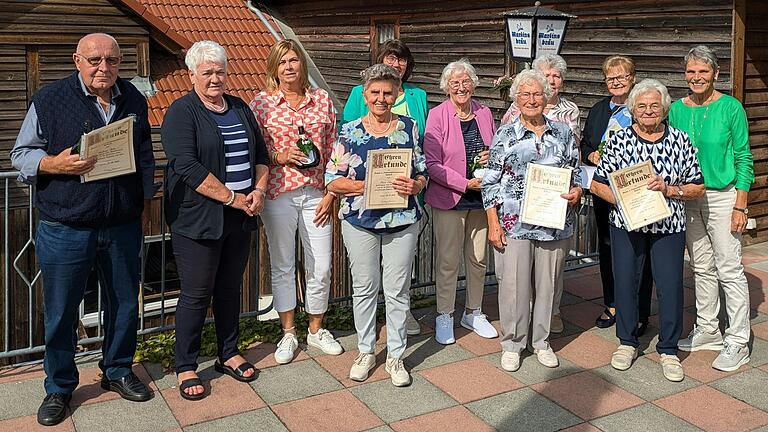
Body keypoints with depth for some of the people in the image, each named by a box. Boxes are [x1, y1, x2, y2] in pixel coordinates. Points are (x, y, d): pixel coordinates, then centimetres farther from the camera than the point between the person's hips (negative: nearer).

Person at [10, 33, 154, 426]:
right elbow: (20, 154, 0)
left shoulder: (133, 99, 7)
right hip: (65, 230, -3)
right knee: (61, 312, 7)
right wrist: (54, 164, -19)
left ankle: (118, 371, 34)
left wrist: (146, 198, 14)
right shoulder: (50, 99, -5)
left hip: (123, 227, 3)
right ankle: (59, 388, 25)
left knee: (125, 304, 13)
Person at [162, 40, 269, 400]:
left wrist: (259, 189, -2)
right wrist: (233, 199, -19)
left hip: (239, 219, 6)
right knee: (196, 294, 2)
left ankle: (228, 355, 31)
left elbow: (260, 154, 17)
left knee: (230, 288, 16)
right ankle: (185, 367, 16)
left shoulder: (240, 108, 13)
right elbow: (187, 167, -19)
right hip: (198, 219, -6)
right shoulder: (181, 113, -8)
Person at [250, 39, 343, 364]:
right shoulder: (262, 103, -1)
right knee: (282, 266, 9)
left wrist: (330, 194, 0)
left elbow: (333, 150, 6)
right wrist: (280, 157, -15)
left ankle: (316, 330, 26)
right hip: (279, 194, -1)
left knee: (321, 267, 5)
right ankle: (288, 334, 25)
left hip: (316, 194, 2)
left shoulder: (322, 99, 5)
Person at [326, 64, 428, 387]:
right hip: (360, 221, 0)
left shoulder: (409, 127, 3)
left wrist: (414, 185, -16)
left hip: (402, 221, 1)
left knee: (397, 290, 7)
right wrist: (367, 185, -18)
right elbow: (333, 180, -3)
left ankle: (395, 356, 22)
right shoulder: (349, 132, -1)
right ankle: (365, 352, 28)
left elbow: (423, 173, 7)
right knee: (364, 288, 10)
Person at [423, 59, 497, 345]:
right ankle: (444, 317, 17)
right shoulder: (437, 116, -8)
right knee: (448, 261, 1)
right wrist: (465, 183, -18)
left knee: (478, 259, 13)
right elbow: (432, 165, -12)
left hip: (481, 197, 5)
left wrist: (491, 157, -5)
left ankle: (473, 313, 29)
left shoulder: (484, 113, 6)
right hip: (449, 198, -5)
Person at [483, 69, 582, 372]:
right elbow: (490, 182, 0)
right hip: (513, 223, -2)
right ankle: (512, 343, 19)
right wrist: (493, 224, -6)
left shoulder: (563, 133, 8)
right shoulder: (505, 135, 1)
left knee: (548, 283, 10)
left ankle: (541, 341, 28)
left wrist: (577, 191, -7)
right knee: (514, 284, 1)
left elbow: (577, 173, 16)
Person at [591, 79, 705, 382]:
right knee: (625, 283, 7)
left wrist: (668, 189, -15)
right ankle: (627, 343, 27)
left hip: (669, 226, 0)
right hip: (626, 225, 0)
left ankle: (669, 350, 18)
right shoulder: (618, 140, -1)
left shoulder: (681, 141, 1)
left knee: (670, 285, 0)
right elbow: (598, 184, -2)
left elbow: (698, 187, 3)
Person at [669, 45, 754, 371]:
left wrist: (741, 205, -12)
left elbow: (743, 158, -7)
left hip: (722, 196, -5)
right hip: (687, 197, 5)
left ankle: (737, 343, 6)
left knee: (729, 270, -3)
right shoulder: (677, 109, 5)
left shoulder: (731, 108, -8)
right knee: (701, 268, 14)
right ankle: (707, 331, 27)